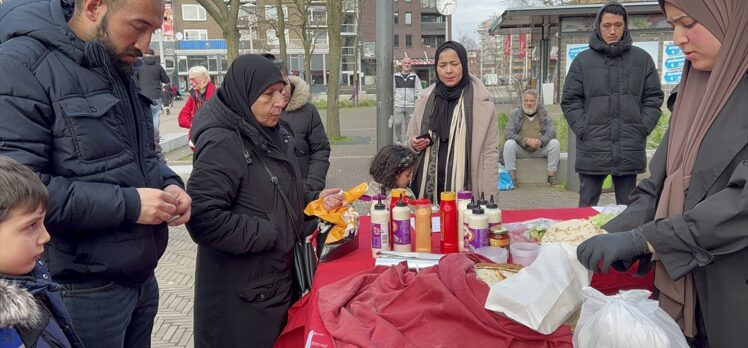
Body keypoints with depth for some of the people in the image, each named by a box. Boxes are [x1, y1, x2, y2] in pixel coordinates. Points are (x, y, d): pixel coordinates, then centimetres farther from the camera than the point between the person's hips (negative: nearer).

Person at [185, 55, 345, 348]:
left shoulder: (273, 134, 8)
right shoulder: (223, 143, -20)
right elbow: (202, 217, -28)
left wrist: (315, 200, 0)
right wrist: (269, 234, -21)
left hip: (279, 278, 9)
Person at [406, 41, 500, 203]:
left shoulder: (481, 102, -5)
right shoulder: (425, 100, 6)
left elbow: (490, 152, -4)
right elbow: (411, 140, 18)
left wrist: (488, 199, -7)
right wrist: (414, 144, -6)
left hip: (466, 190, -3)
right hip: (428, 188, 3)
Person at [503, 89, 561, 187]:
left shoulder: (543, 113, 6)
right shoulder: (515, 114, 1)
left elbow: (551, 132, -3)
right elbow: (507, 133, -11)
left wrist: (541, 141, -26)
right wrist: (527, 140, -24)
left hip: (540, 149, 1)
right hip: (521, 149, -1)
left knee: (555, 143, -23)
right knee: (509, 144, -30)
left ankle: (551, 176, -13)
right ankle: (512, 177, -23)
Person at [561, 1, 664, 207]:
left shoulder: (642, 59, 8)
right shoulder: (582, 60, 4)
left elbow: (653, 98, 9)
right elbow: (570, 101, 4)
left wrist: (642, 129, -2)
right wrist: (584, 131, -6)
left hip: (630, 151, 1)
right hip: (592, 150, -1)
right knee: (587, 207, 5)